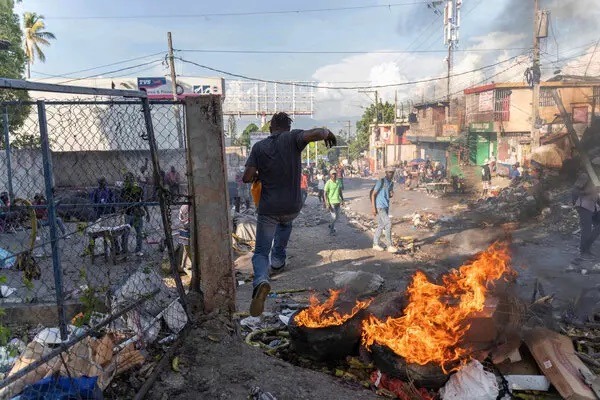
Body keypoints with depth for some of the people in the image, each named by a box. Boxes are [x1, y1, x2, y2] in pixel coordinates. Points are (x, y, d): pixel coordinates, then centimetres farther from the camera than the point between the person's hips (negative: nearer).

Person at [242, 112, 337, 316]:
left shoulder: (259, 147, -2)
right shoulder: (292, 138, -6)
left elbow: (247, 178, -8)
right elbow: (314, 133, -25)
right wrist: (327, 132, -3)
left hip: (268, 209, -1)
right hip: (292, 207, 1)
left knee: (261, 252, 7)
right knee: (285, 223, 39)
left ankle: (261, 281, -23)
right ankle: (277, 260, 41)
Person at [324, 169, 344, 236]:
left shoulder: (339, 182, 5)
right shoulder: (328, 183, -12)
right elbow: (325, 194, -10)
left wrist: (342, 200, 11)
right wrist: (327, 204, -16)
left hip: (337, 202, 6)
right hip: (331, 202, -6)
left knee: (337, 216, 13)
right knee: (334, 216, -5)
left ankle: (331, 226, 38)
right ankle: (331, 230, 13)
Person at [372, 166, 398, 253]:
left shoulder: (391, 183, 9)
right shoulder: (381, 182, -14)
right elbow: (373, 195, -14)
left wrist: (392, 194, -5)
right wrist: (374, 208, -18)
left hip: (386, 206, 8)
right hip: (380, 206, -8)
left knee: (381, 226, 13)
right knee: (388, 224, -13)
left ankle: (375, 244, 24)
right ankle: (390, 246, -8)